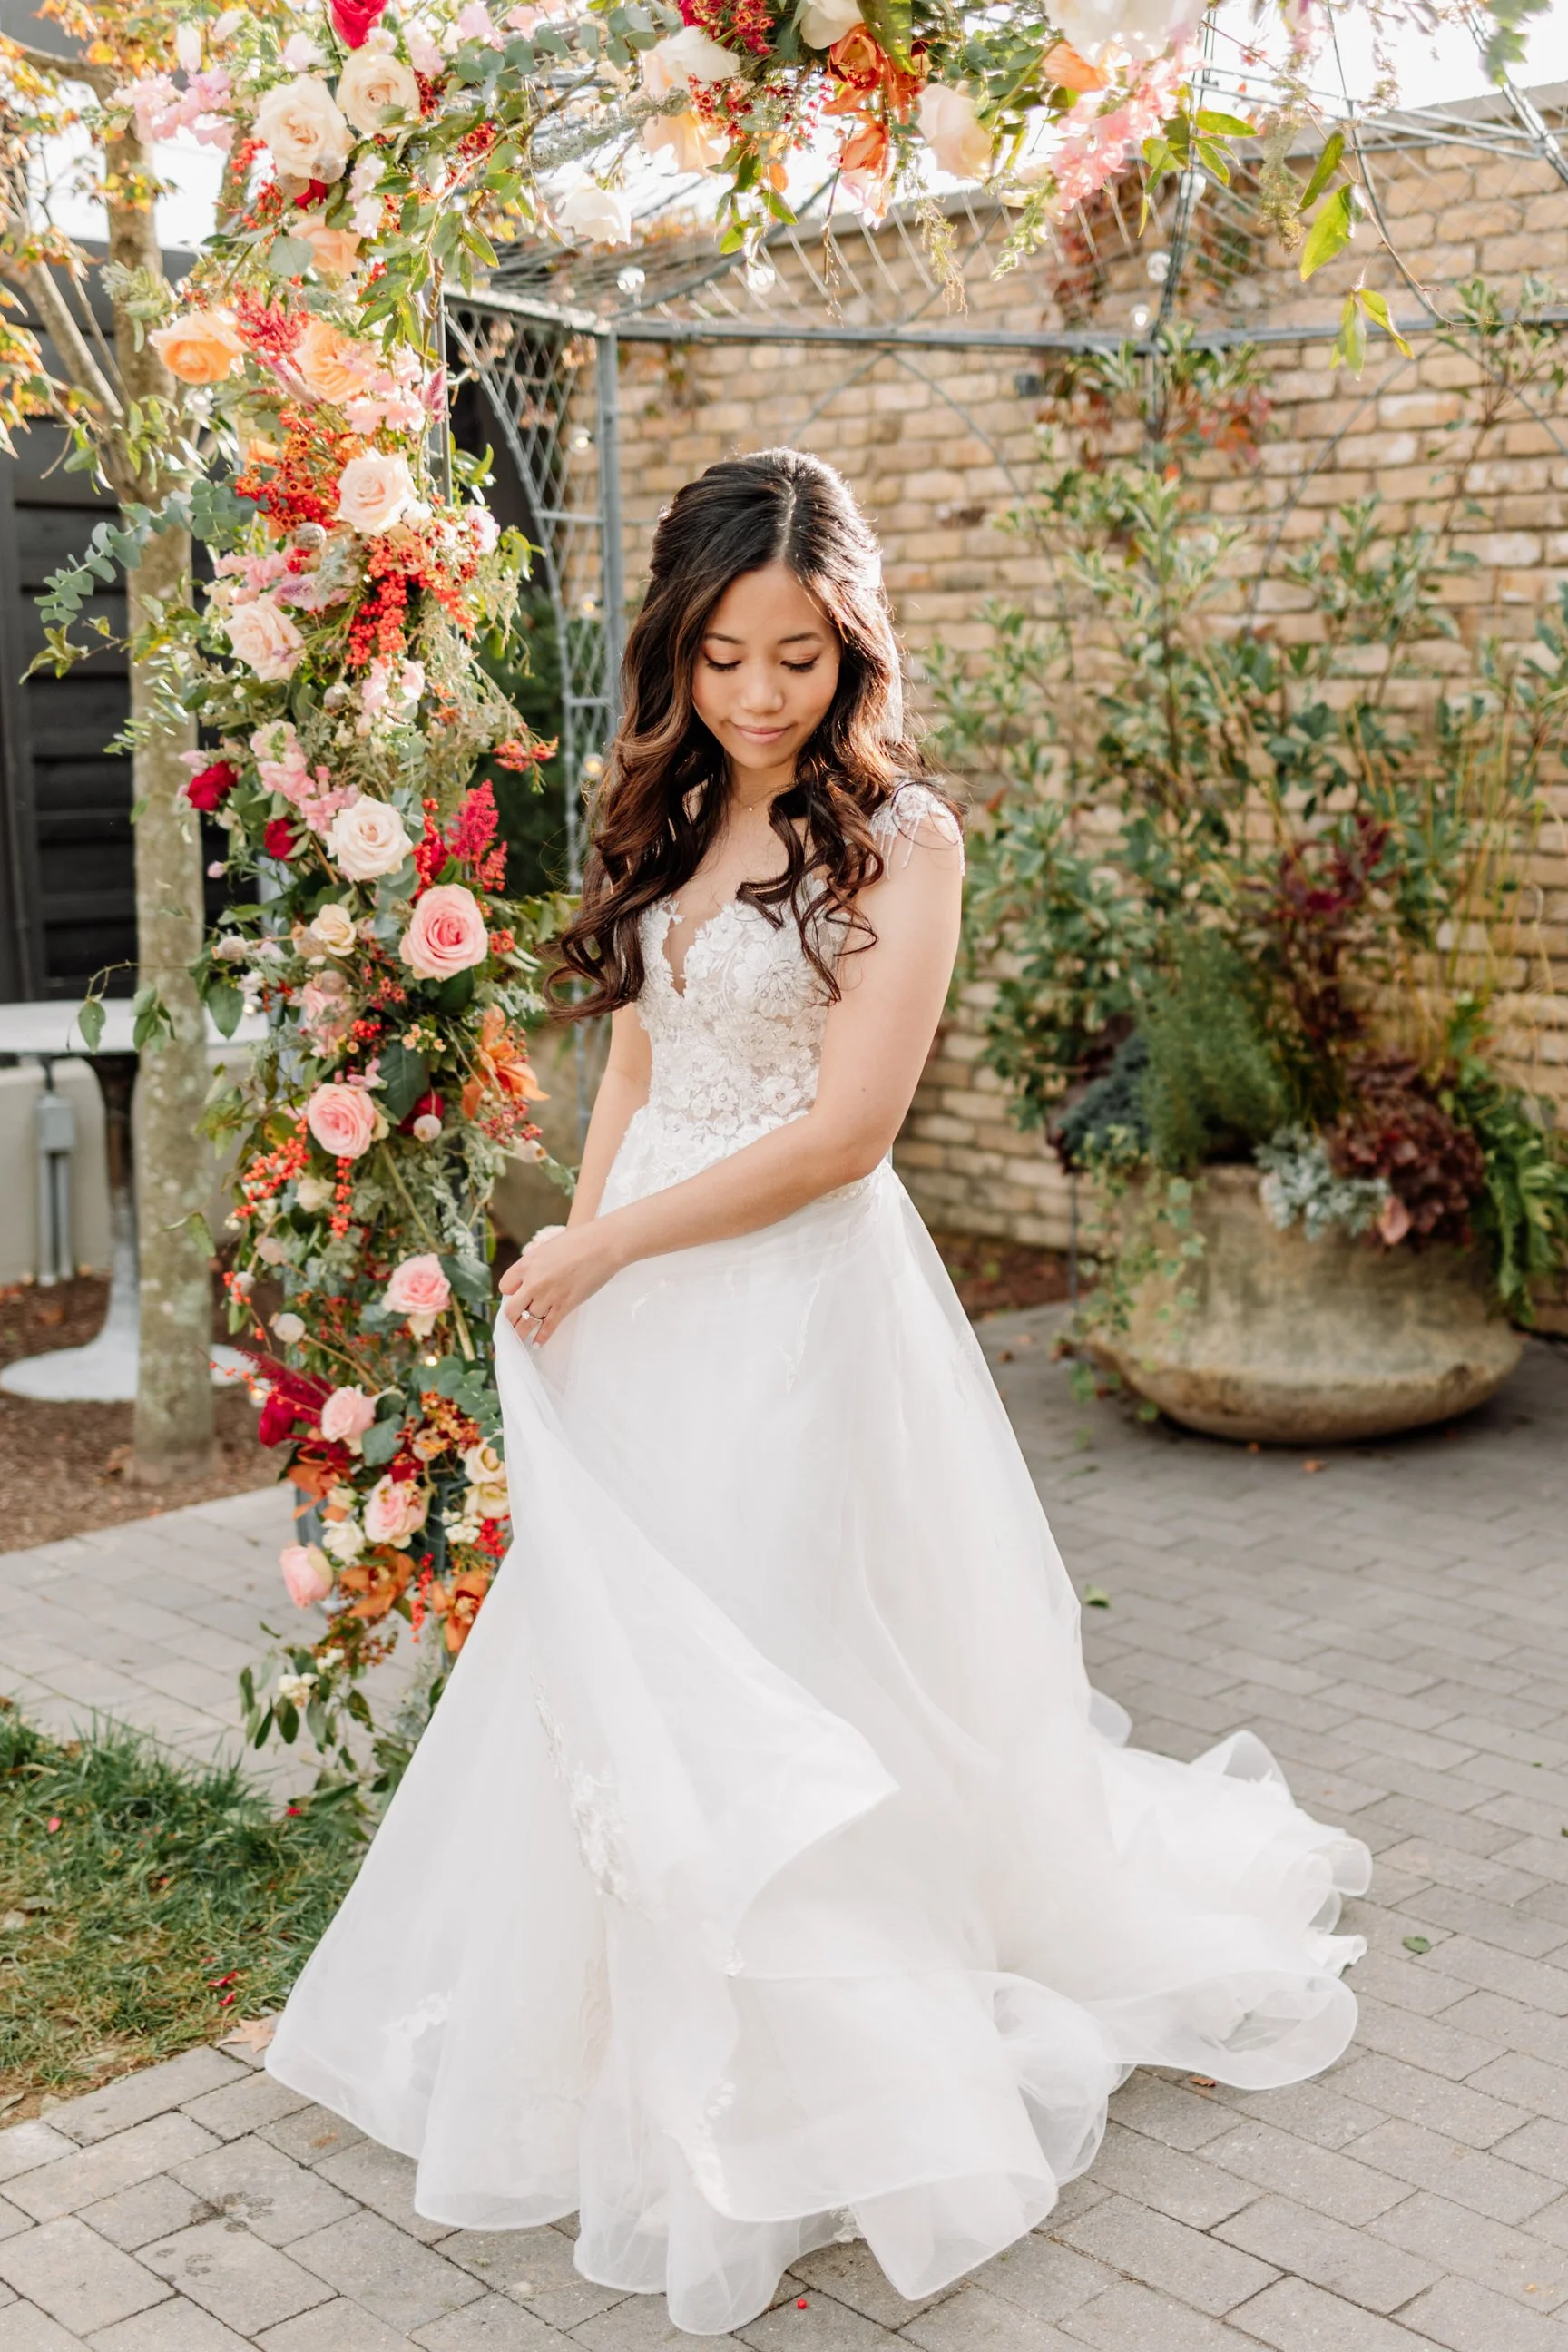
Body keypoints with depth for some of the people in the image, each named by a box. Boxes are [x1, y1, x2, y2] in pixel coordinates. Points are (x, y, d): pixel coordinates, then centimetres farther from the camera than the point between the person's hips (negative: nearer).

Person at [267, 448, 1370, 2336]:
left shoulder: (898, 833, -10)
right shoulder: (668, 821, 10)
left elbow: (841, 1131, -16)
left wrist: (601, 1248, -11)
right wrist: (574, 1275, 3)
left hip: (799, 1306, -6)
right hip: (641, 1319, 6)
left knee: (772, 1698, 3)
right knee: (621, 1673, 13)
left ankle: (798, 2117, 23)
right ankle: (628, 2051, 35)